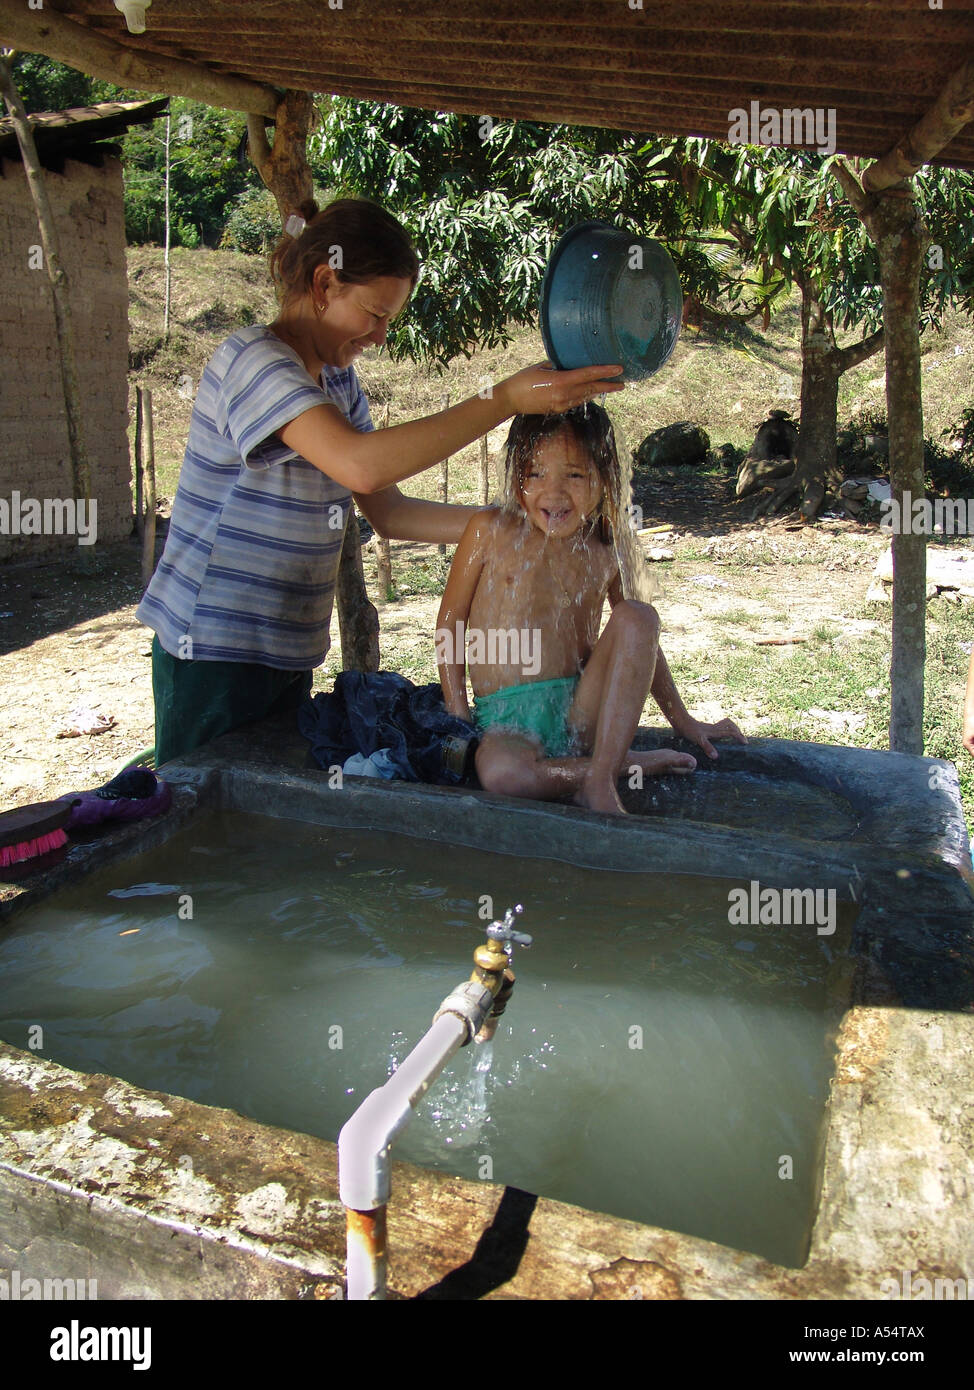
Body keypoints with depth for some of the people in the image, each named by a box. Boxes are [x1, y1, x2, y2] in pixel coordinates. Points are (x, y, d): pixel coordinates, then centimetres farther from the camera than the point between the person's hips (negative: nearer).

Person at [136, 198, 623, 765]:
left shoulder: (339, 381, 11)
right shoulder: (253, 359, -16)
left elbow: (389, 512, 10)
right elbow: (360, 465, -33)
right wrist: (506, 398, -31)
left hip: (290, 652, 8)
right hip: (213, 650, -8)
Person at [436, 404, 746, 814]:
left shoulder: (606, 555, 4)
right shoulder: (491, 531, -1)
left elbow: (642, 644, 17)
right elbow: (451, 620, 5)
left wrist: (684, 722, 17)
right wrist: (458, 718, -2)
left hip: (582, 712, 3)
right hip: (508, 722, -2)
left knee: (638, 615, -20)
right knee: (500, 773, -38)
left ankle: (600, 780, -22)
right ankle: (626, 763, -11)